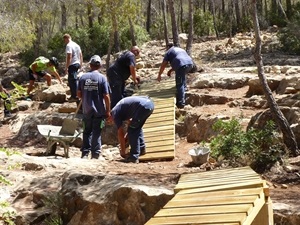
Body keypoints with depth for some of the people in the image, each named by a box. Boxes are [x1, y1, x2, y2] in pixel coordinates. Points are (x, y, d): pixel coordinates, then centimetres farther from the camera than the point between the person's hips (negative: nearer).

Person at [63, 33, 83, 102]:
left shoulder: (69, 45, -14)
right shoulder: (76, 45, 14)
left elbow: (69, 57, -22)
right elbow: (80, 55, 18)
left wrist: (66, 68, -20)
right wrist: (80, 64, 25)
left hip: (72, 65, -9)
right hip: (77, 64, 9)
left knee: (73, 81, -5)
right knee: (71, 80, 18)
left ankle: (75, 97, -3)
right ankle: (73, 95, 24)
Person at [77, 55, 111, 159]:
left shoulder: (83, 77, -1)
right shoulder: (102, 78, -9)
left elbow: (79, 94, 5)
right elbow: (106, 96, -10)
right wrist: (108, 111, -2)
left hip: (86, 110, 3)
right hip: (99, 110, -3)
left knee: (87, 132, 13)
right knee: (97, 133, 4)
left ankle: (85, 153, 15)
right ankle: (95, 154, 7)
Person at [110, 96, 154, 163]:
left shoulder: (115, 113, 6)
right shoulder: (120, 107, 30)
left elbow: (120, 133, 7)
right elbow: (130, 121, 39)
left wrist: (123, 152, 13)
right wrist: (126, 137, 41)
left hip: (143, 106, -9)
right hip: (150, 103, 9)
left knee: (132, 130, 3)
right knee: (137, 127, 26)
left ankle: (134, 157, 1)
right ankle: (142, 149, 30)